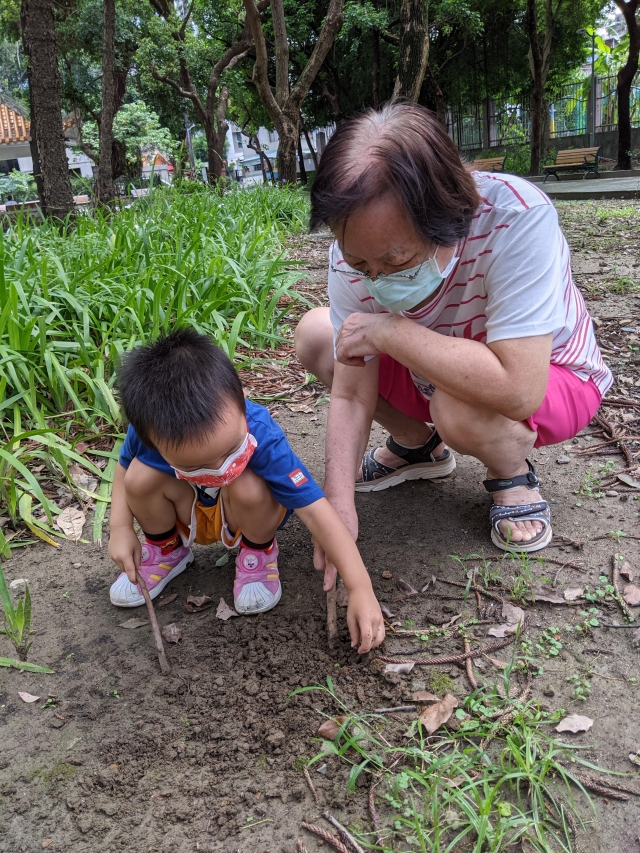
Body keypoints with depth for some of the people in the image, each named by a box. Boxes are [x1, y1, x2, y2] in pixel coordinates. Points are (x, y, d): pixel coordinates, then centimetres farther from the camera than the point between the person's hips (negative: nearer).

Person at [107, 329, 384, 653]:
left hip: (244, 516, -2)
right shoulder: (148, 430, -30)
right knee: (140, 476, -25)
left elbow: (316, 512, -38)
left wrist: (360, 590, -40)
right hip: (188, 514, 3)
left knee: (247, 488, -35)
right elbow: (123, 468, -5)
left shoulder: (260, 436, -38)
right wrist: (120, 527, -17)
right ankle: (166, 550, 5)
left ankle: (257, 553, -2)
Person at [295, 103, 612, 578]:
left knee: (459, 410, -38)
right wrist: (339, 507, -26)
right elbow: (351, 395, -17)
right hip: (438, 373, 5)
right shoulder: (356, 256, -21)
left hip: (550, 380, -5)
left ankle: (513, 474, 0)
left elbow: (517, 391, -44)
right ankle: (418, 447, 15)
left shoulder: (517, 217, -37)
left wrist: (390, 331, -39)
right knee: (314, 333, -7)